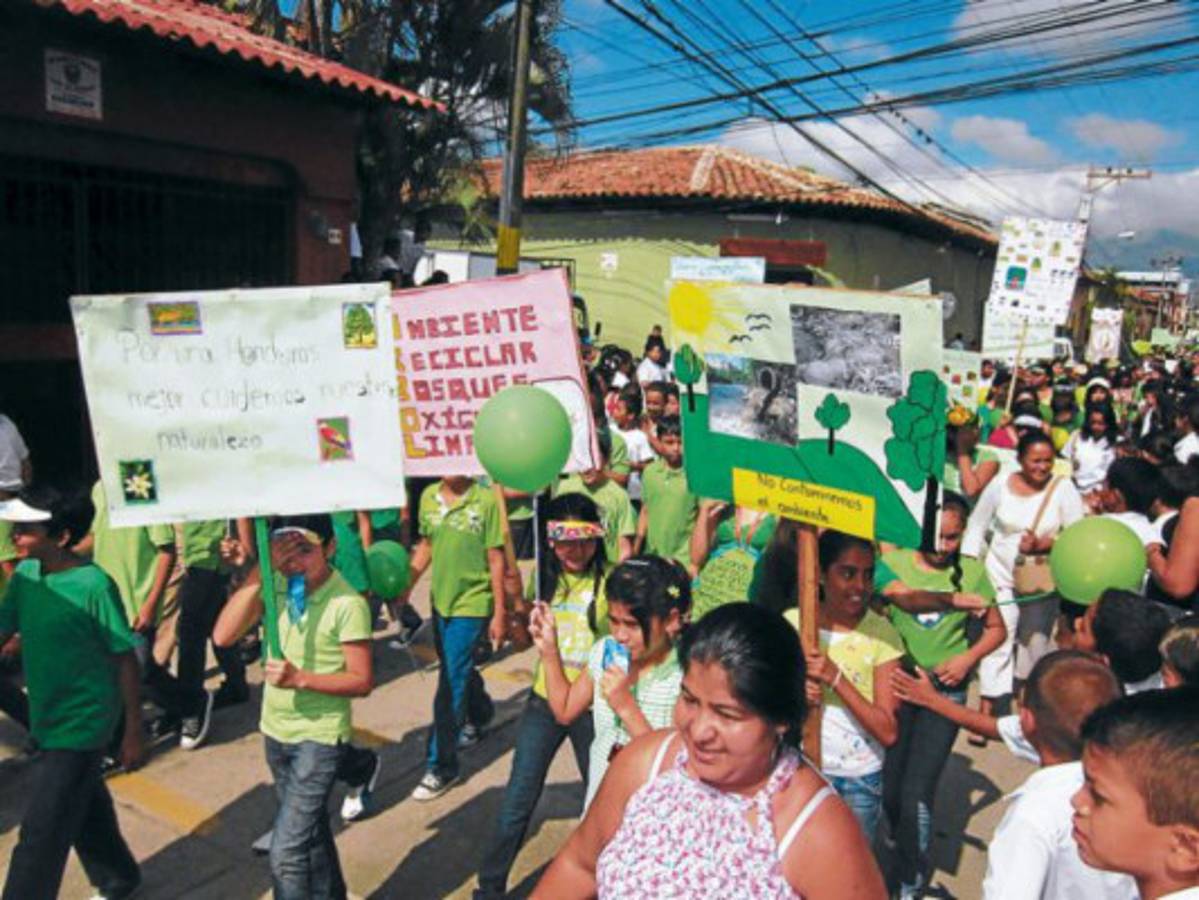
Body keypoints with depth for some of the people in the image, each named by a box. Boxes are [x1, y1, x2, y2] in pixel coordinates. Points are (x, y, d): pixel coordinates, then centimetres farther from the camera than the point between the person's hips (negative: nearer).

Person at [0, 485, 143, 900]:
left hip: (81, 723, -7)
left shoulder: (94, 585, -22)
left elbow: (125, 659, -16)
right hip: (47, 719, 7)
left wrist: (133, 731, -12)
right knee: (85, 808, 24)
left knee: (41, 834, 0)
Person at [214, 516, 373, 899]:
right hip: (275, 730, 6)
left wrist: (300, 678, -28)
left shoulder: (348, 603, -22)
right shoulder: (275, 584, -8)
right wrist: (258, 573, -25)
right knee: (309, 830, 25)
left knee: (286, 851, -8)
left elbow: (362, 680, -16)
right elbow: (223, 636, -18)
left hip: (319, 737, -6)